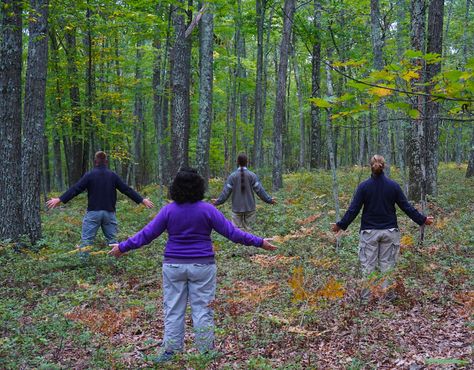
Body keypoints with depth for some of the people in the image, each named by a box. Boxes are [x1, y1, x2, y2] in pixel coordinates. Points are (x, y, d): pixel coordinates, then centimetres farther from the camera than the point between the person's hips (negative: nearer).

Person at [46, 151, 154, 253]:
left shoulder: (89, 175, -3)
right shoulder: (113, 175, 3)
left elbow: (75, 189, -6)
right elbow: (127, 190, 5)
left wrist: (60, 199, -2)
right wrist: (142, 200, 11)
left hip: (93, 213, -2)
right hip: (109, 213, 2)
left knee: (86, 240, 0)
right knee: (112, 240, 11)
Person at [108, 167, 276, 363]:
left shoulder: (168, 210, -6)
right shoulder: (207, 210, -9)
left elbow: (146, 234, -2)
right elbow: (231, 232, -8)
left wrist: (123, 247, 9)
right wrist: (259, 243, -1)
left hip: (174, 266, 1)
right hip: (201, 266, -1)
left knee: (173, 310, 9)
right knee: (202, 309, 6)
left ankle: (170, 352, 12)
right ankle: (206, 352, 11)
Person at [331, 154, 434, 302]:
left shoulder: (364, 186, -6)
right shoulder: (393, 185, -3)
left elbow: (353, 209, -7)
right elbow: (406, 207, 0)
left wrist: (340, 225, 1)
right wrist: (422, 220, 11)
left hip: (369, 232, -1)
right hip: (389, 231, 1)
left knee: (368, 266, 4)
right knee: (387, 264, 8)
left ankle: (365, 298, 7)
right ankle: (388, 297, 11)